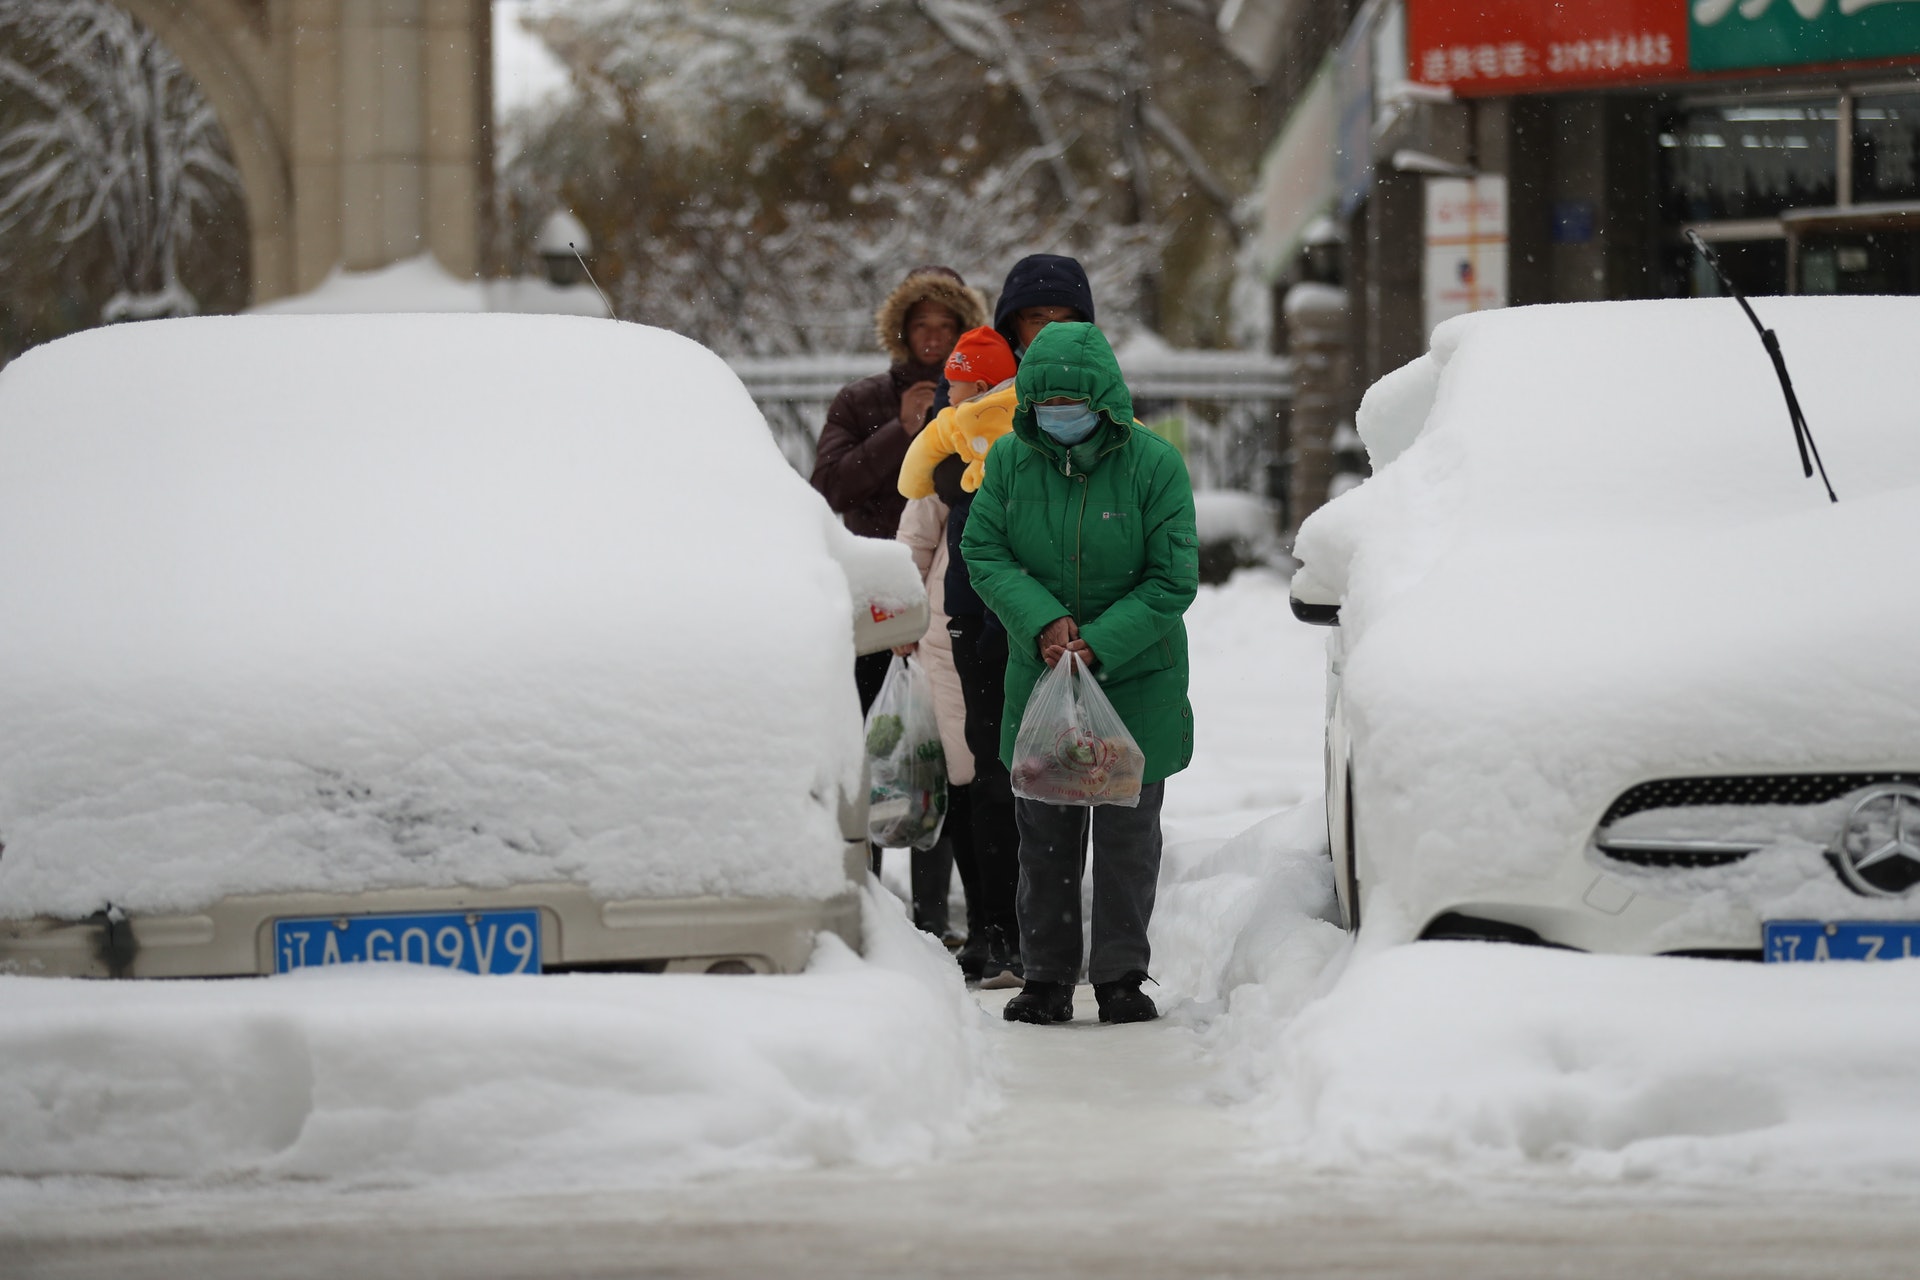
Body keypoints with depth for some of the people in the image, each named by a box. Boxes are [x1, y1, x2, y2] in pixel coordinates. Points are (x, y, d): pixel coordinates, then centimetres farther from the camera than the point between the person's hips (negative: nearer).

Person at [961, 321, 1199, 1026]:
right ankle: (1046, 977, 14)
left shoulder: (1155, 464, -12)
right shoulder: (1010, 459, -3)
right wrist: (1044, 621, -18)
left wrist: (1098, 645, -21)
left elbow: (1173, 580, -12)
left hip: (1136, 680, -2)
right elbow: (984, 552, -2)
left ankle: (1121, 976, 12)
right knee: (1044, 834, 7)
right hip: (1037, 678, 2)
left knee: (1128, 832, 4)